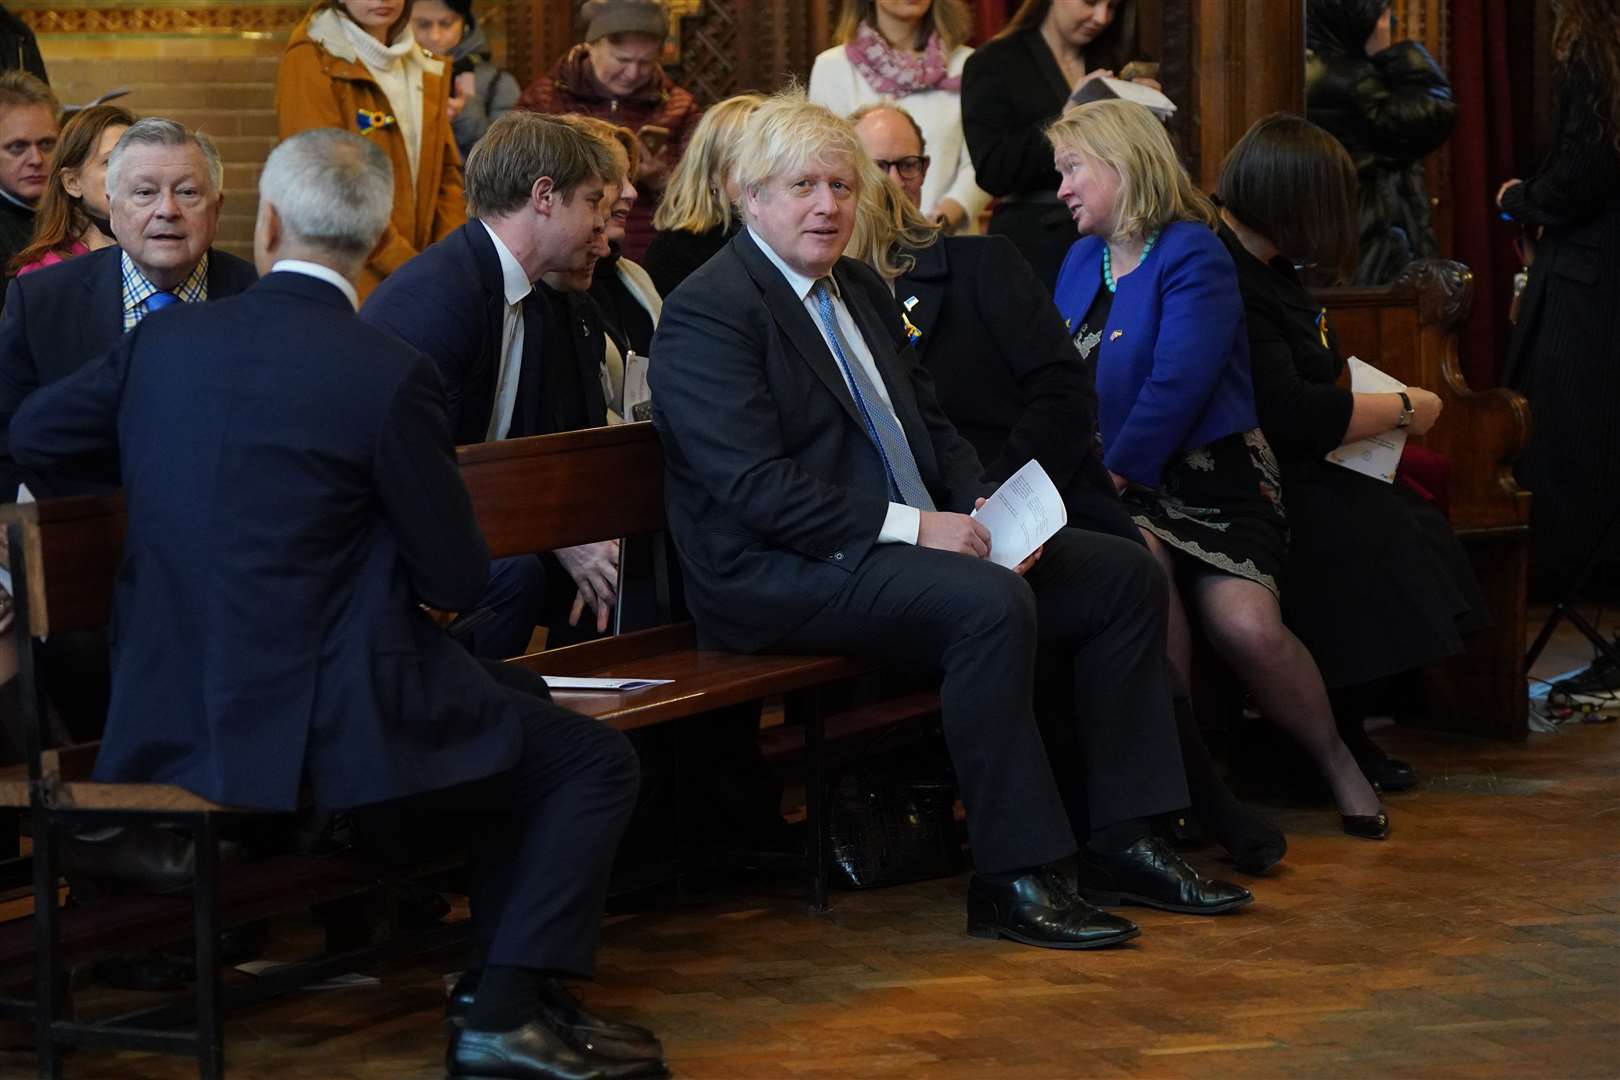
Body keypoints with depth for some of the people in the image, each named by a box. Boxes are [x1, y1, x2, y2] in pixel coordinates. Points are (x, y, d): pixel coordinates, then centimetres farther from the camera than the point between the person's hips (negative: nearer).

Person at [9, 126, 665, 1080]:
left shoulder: (165, 340, 1)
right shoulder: (388, 375, -16)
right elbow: (458, 579, -9)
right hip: (315, 727, -7)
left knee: (515, 705, 28)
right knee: (598, 762, 8)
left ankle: (507, 975, 33)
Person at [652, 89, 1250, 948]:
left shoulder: (862, 290, 19)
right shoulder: (707, 313, -11)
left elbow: (932, 426, 22)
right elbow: (755, 487, -20)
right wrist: (910, 527, -22)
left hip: (917, 541, 10)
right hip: (783, 577, -10)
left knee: (1124, 576, 0)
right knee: (992, 602, -34)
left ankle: (1119, 841, 2)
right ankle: (1012, 877, -26)